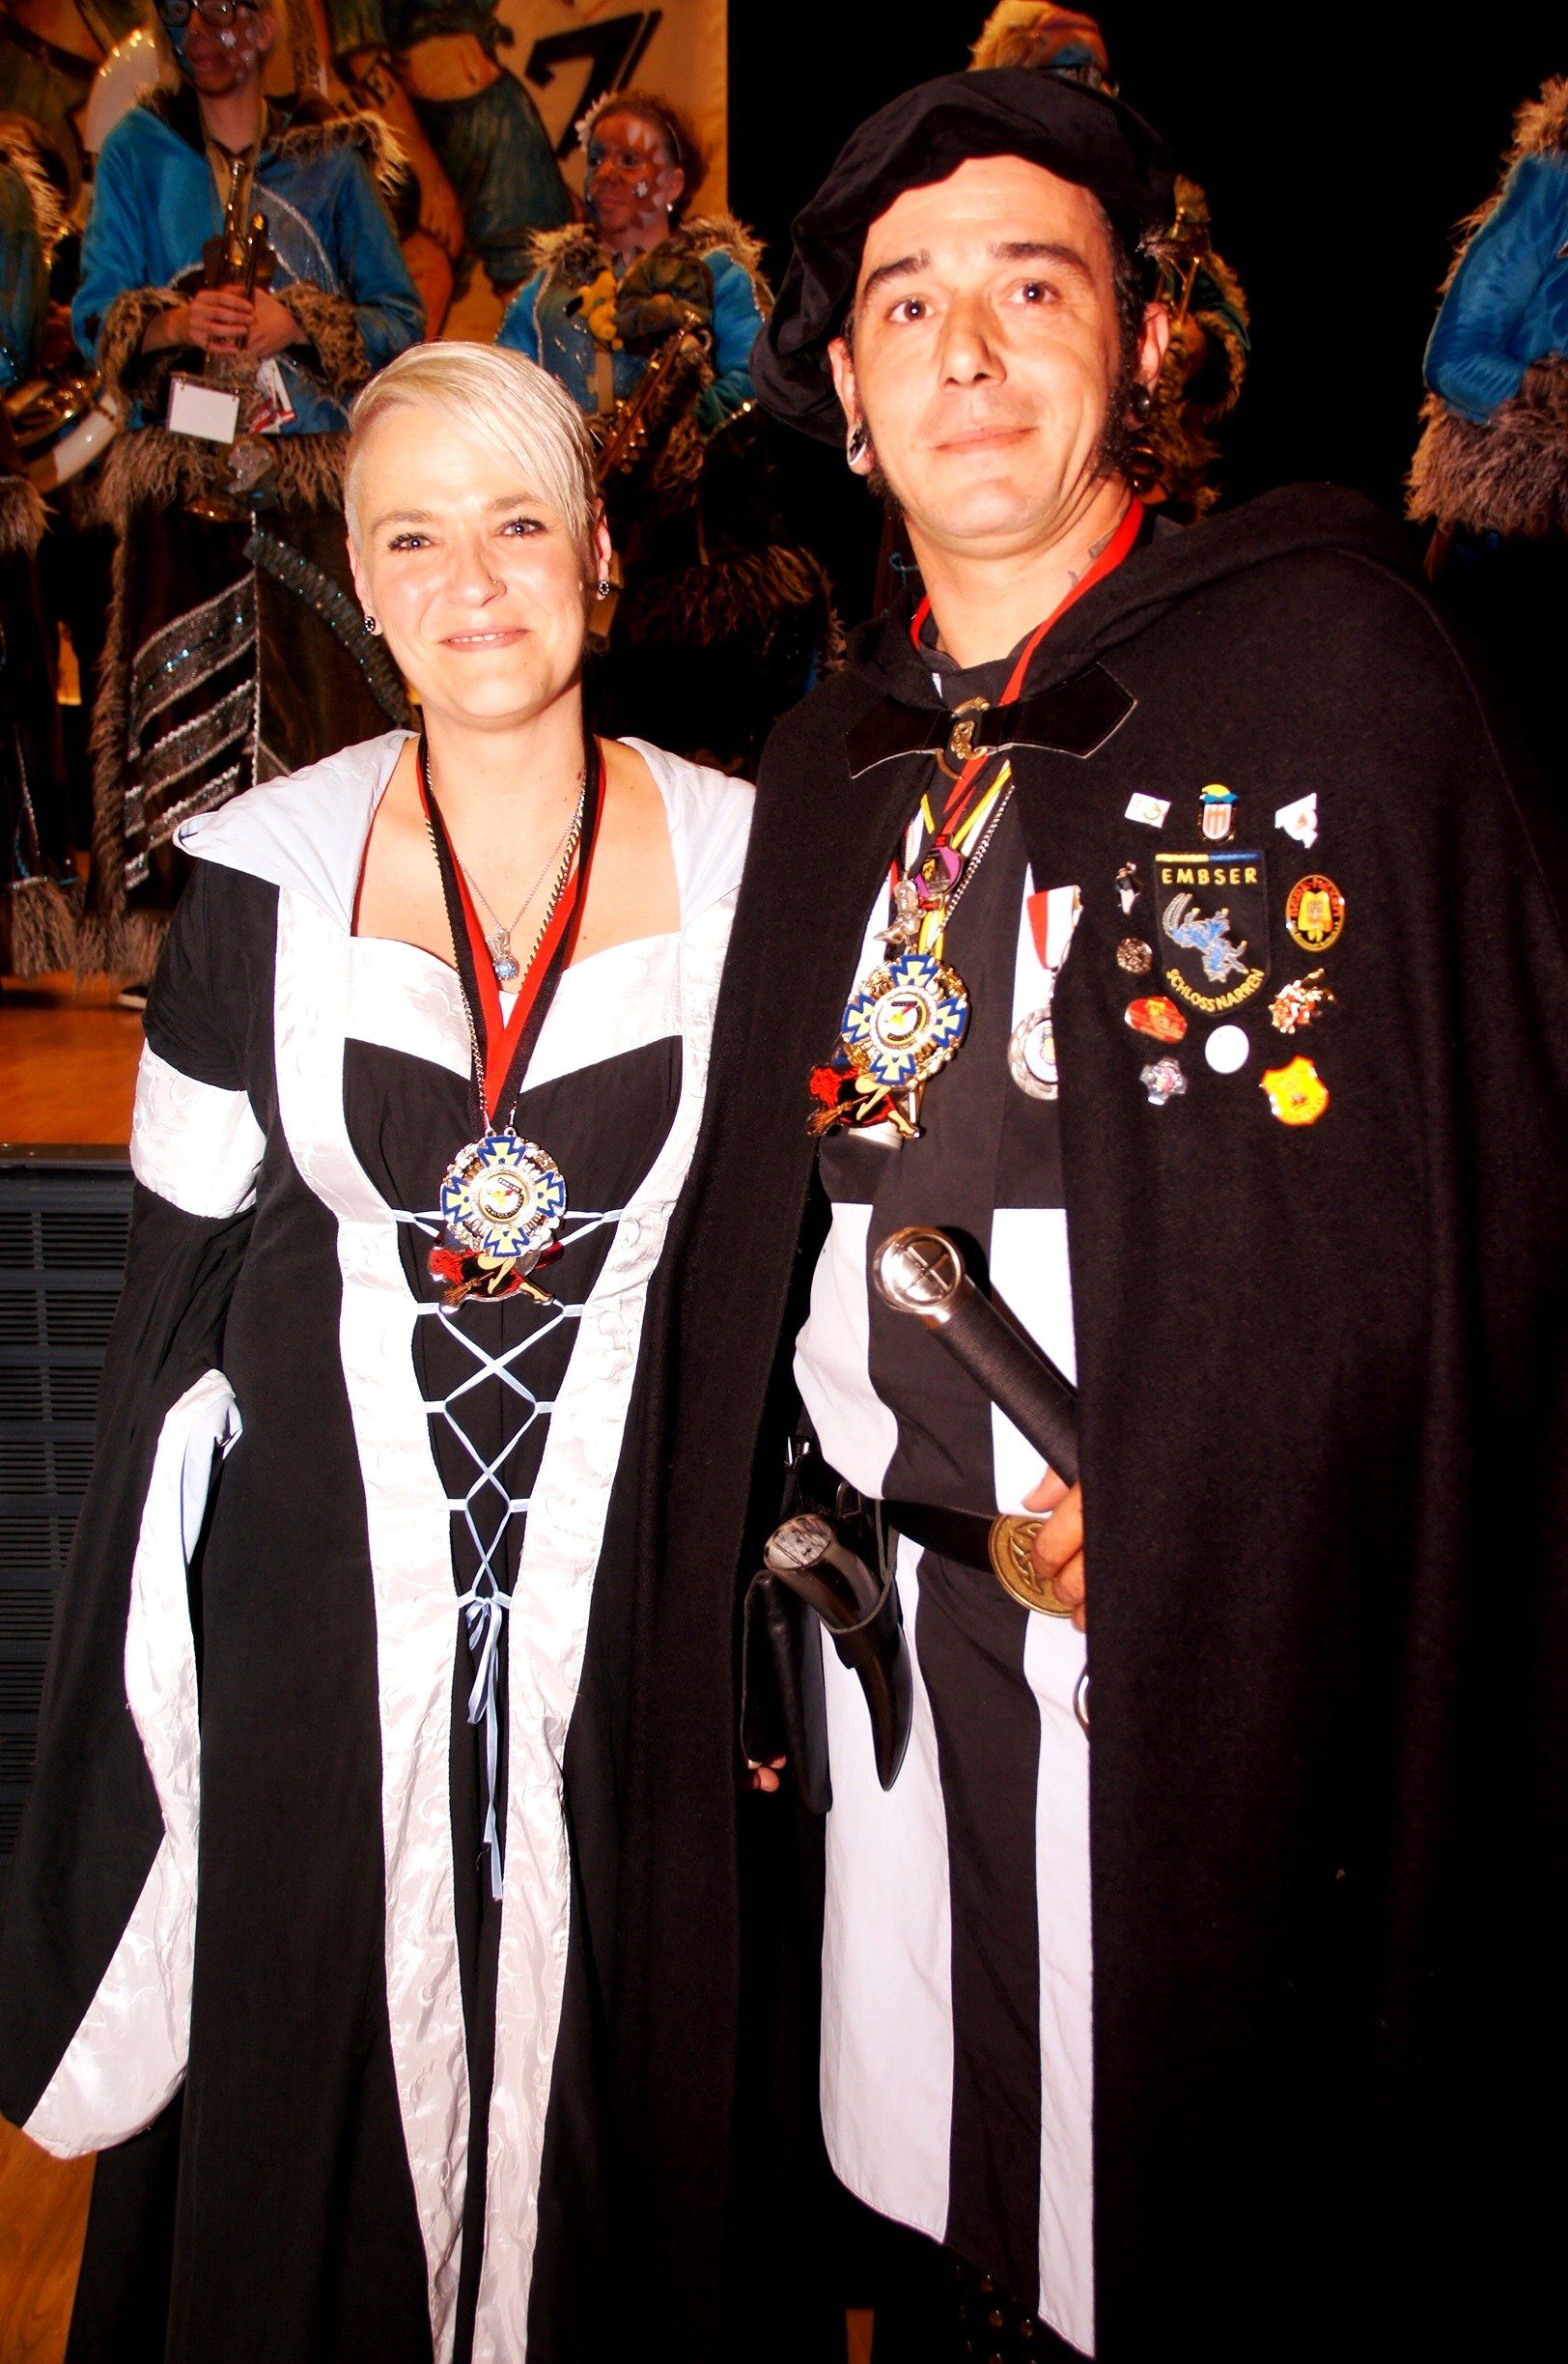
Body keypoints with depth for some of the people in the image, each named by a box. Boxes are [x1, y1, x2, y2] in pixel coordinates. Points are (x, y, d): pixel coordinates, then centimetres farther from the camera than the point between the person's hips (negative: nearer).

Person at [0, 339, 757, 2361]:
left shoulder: (738, 859, -2)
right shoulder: (263, 875, -2)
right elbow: (181, 1288, 1)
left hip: (632, 1572, 0)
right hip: (329, 1584, 0)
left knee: (607, 2052, 16)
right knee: (313, 2089, 15)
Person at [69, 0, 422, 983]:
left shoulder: (331, 159, 13)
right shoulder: (138, 152, 15)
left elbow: (401, 317, 7)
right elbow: (96, 312, 8)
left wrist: (297, 323, -10)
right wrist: (175, 321, -13)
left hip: (313, 478, 0)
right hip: (183, 477, 1)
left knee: (316, 694, -8)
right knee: (178, 693, -8)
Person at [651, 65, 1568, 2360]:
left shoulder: (1334, 656, -5)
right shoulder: (834, 758, 11)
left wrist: (1162, 1486, -18)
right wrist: (767, 1567, 10)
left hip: (1220, 1637, -4)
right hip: (888, 1598, 5)